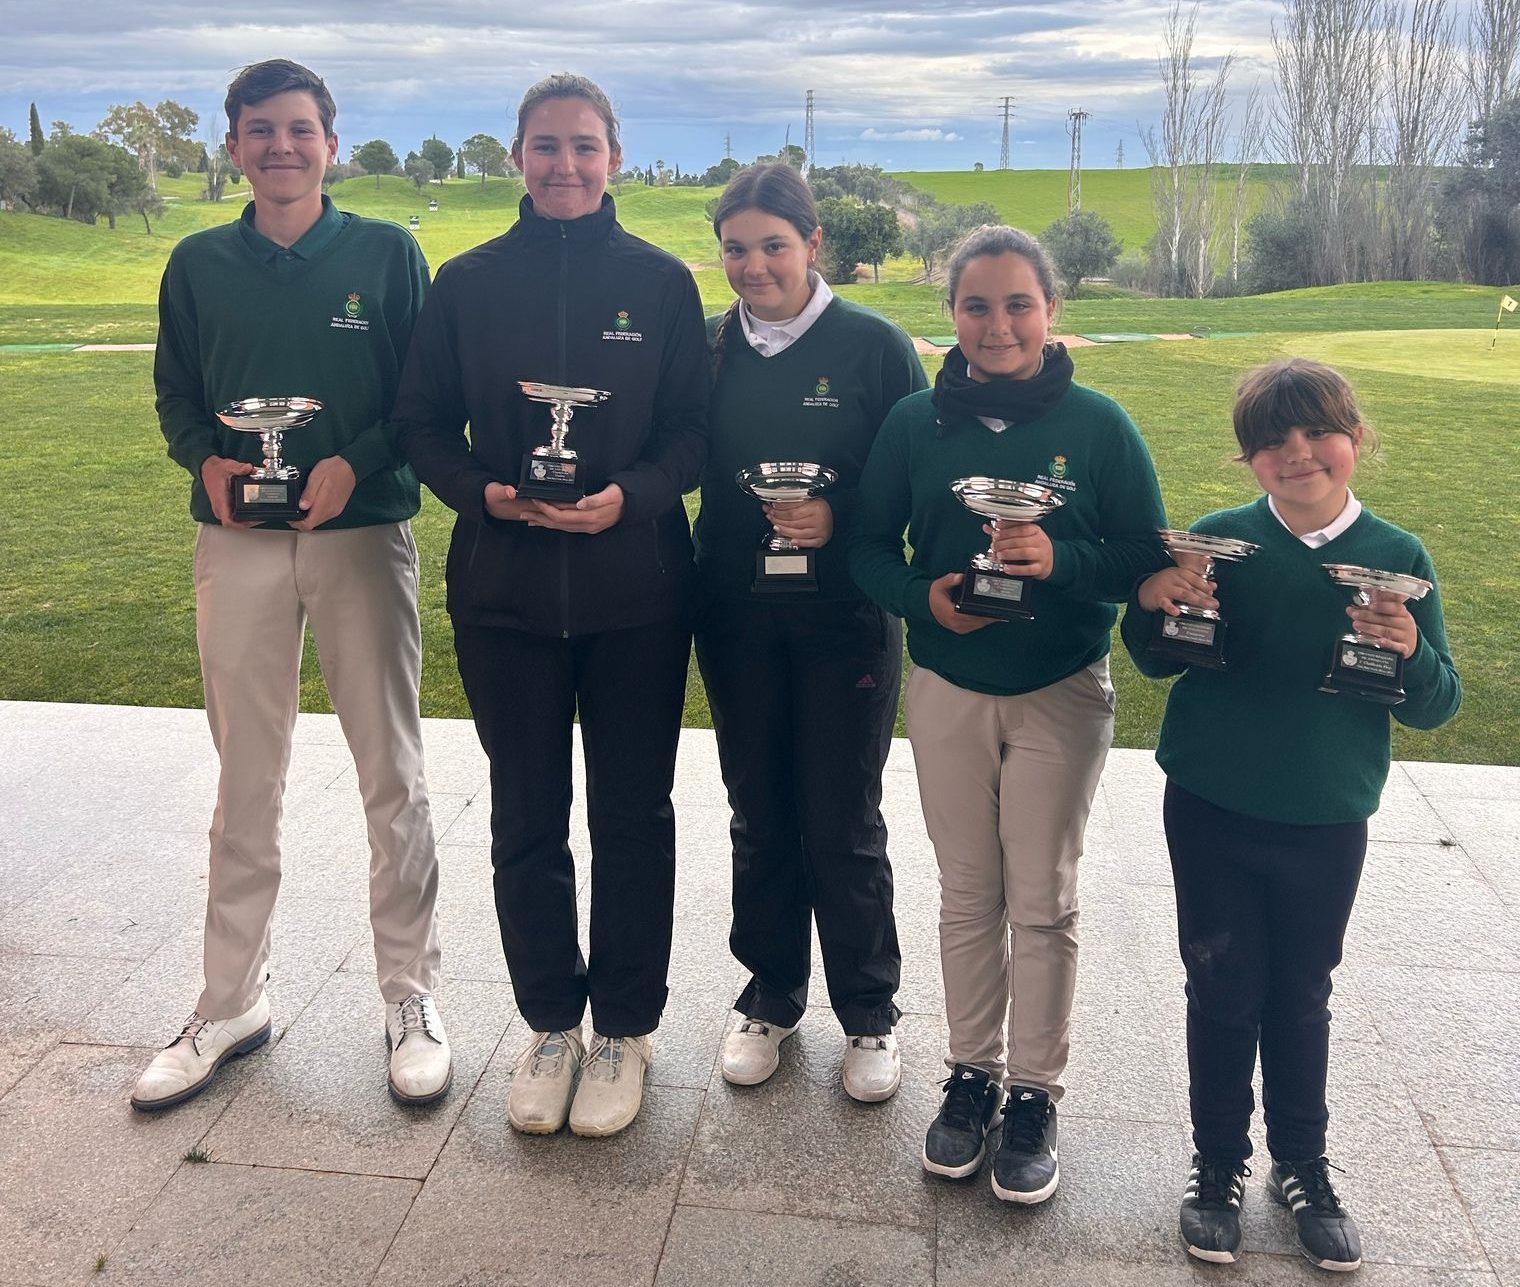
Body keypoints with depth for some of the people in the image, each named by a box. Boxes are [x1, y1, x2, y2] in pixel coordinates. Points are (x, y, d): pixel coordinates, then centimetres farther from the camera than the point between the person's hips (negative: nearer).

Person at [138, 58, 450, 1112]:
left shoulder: (387, 255, 1)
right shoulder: (199, 265, 8)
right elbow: (175, 393, 13)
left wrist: (357, 462, -17)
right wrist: (207, 462, -7)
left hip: (363, 537, -2)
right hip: (238, 544, 3)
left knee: (393, 775, 4)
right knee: (246, 780, 10)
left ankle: (412, 994, 17)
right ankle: (233, 1001, 23)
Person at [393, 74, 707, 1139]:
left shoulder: (661, 281, 0)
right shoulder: (470, 281, 3)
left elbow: (695, 428, 0)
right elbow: (425, 423, 6)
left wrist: (631, 496, -18)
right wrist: (482, 491, -13)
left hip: (636, 591, -1)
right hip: (505, 591, 2)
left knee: (633, 817, 9)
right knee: (526, 820, 10)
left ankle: (625, 1028, 26)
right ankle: (551, 1022, 30)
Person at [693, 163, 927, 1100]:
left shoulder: (876, 345, -6)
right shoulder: (710, 346, 3)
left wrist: (840, 519, -21)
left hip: (846, 621, -3)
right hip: (738, 620, 3)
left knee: (843, 824, 6)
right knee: (760, 816, 14)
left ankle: (869, 1013, 26)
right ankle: (772, 996, 33)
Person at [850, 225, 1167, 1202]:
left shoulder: (1098, 424, -7)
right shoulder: (916, 422, -1)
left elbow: (1148, 556, -5)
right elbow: (868, 545, 3)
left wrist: (1060, 560, -24)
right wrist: (922, 597, -17)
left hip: (1061, 693, -2)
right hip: (947, 689, 2)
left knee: (1043, 902, 7)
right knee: (967, 895, 12)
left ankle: (1036, 1093, 23)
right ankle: (971, 1073, 29)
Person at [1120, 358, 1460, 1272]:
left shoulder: (1399, 559, -6)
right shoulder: (1218, 540, -7)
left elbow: (1439, 706, -4)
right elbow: (1160, 662, 3)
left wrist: (1410, 653, -25)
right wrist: (1152, 606, -18)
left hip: (1327, 826, 1)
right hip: (1210, 814, 0)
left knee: (1302, 995, 15)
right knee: (1224, 993, 9)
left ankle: (1303, 1166, 35)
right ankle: (1220, 1164, 28)